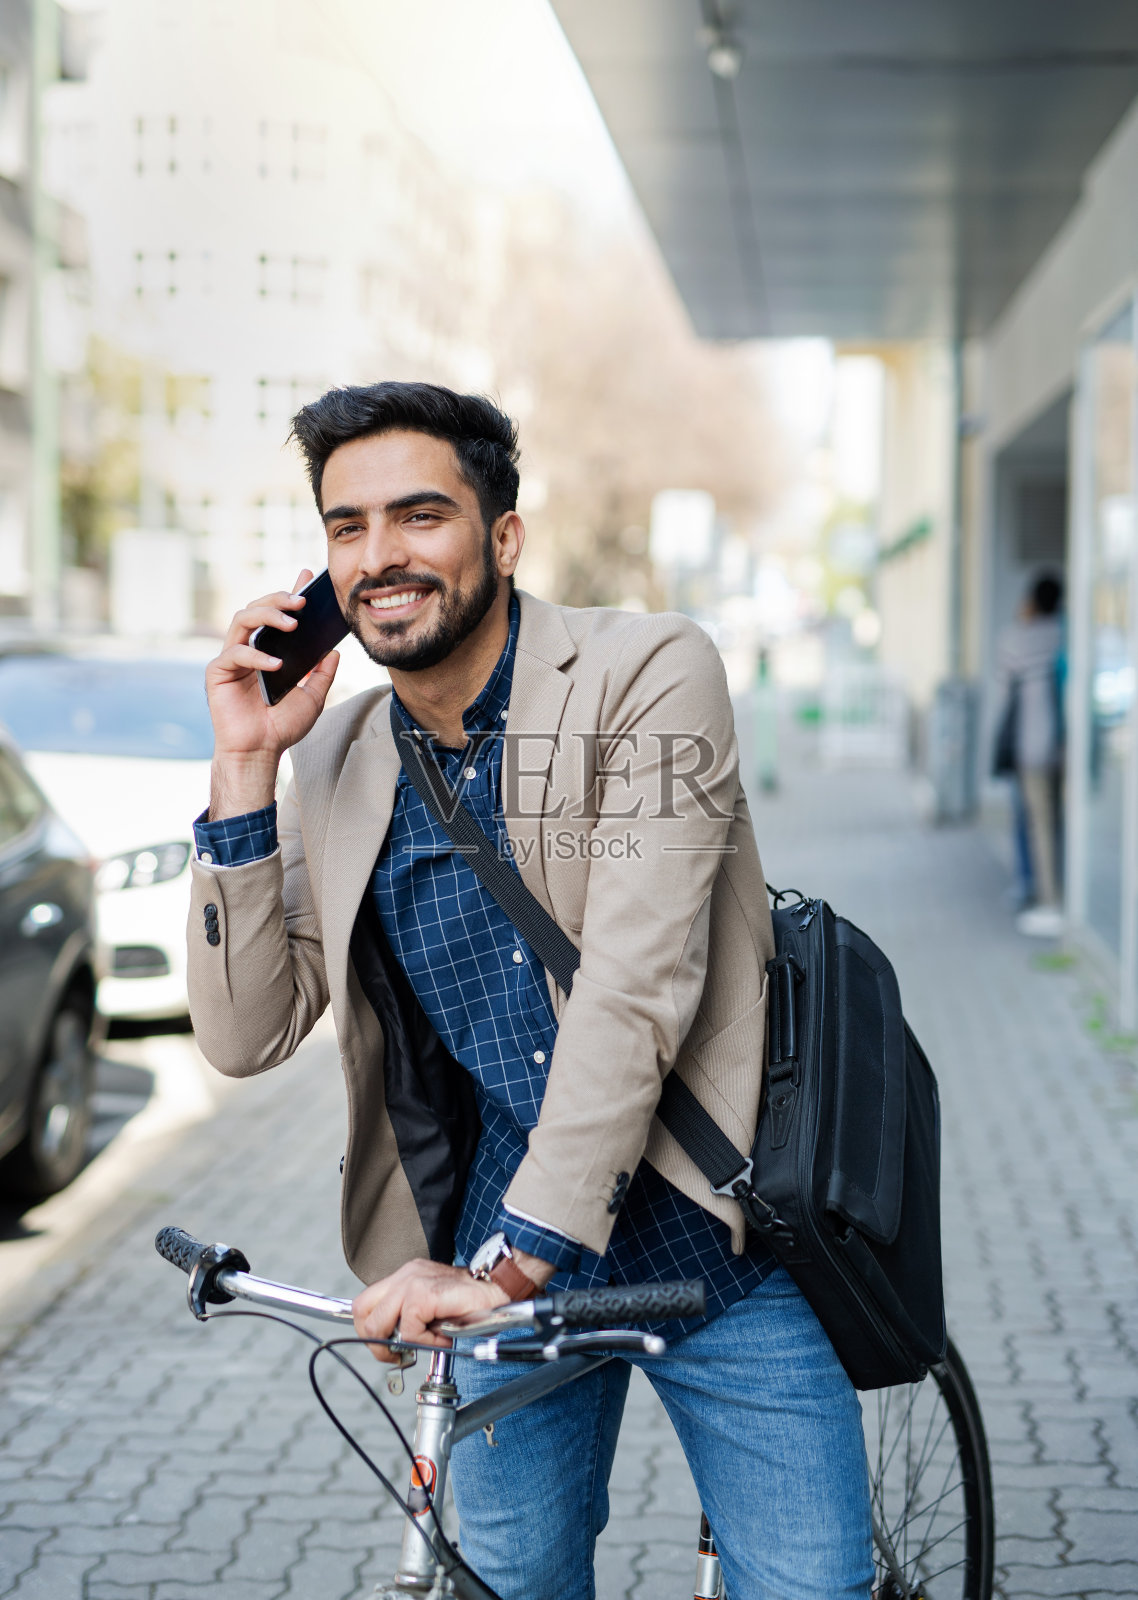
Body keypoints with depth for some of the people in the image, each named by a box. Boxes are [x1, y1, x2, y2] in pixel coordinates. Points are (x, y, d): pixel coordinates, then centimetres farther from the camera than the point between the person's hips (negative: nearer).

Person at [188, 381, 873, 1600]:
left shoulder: (650, 675, -12)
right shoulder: (336, 759, 3)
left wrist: (513, 1260, -27)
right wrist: (246, 769, -9)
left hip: (711, 1252, -4)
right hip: (500, 1268, 4)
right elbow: (246, 1036, 0)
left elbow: (635, 985, -21)